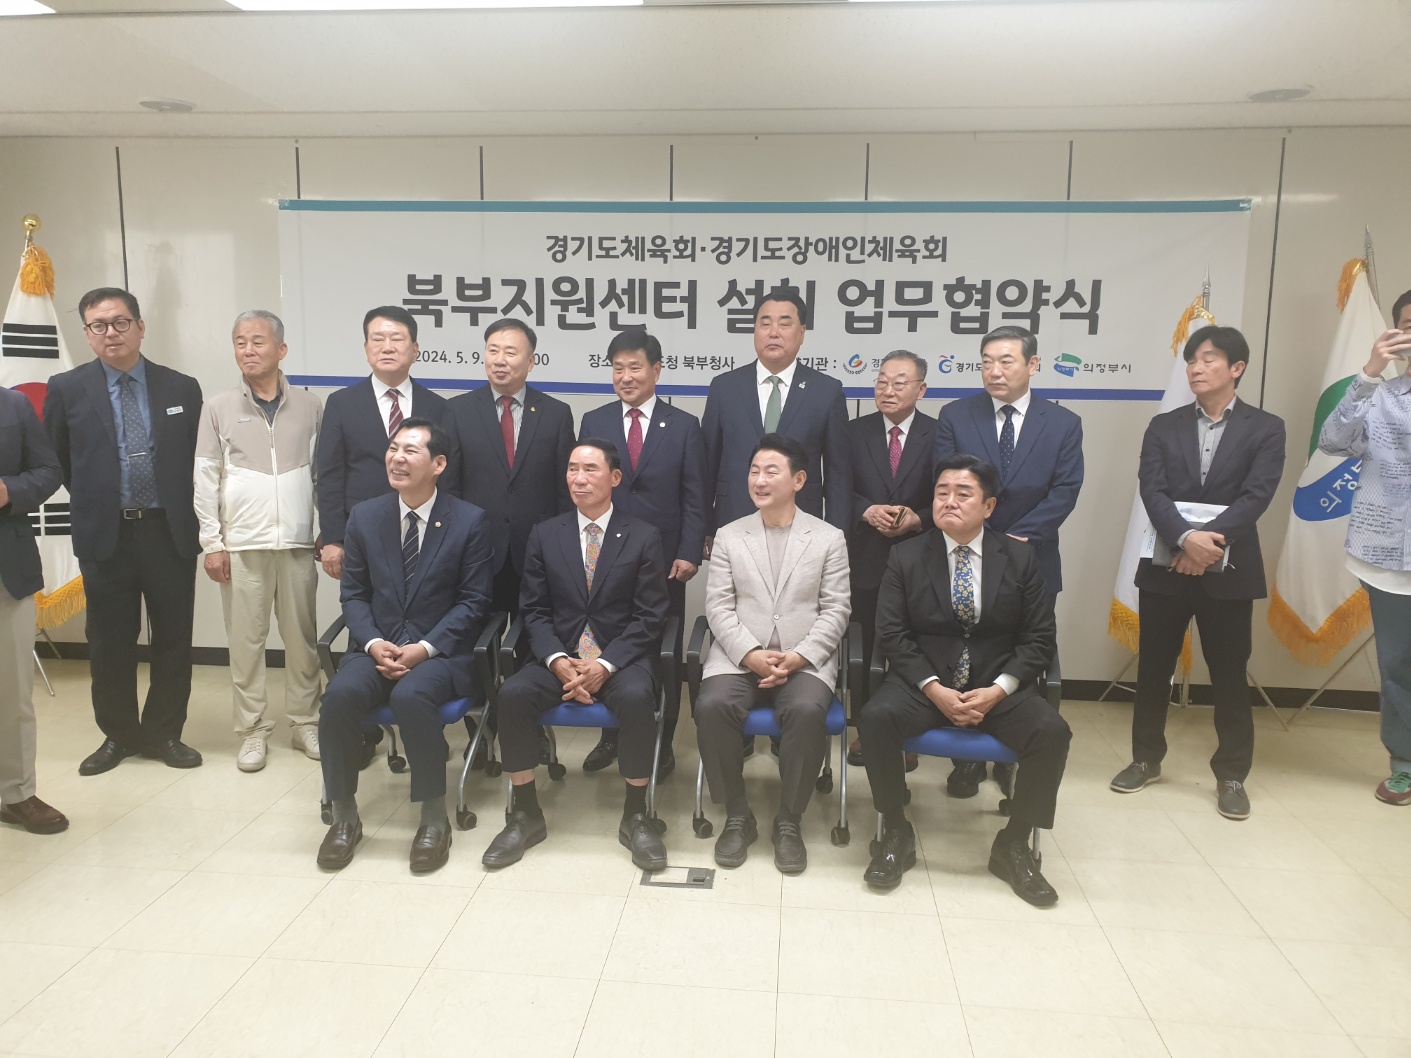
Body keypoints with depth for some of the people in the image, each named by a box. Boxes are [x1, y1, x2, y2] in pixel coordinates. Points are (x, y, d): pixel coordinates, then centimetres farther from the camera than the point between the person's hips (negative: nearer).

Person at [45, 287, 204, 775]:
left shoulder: (182, 388, 2)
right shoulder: (66, 389, 1)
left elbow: (197, 459, 10)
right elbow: (55, 461, 11)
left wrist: (181, 506, 5)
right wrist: (91, 499, 9)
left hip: (171, 533, 0)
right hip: (104, 535, 0)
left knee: (173, 639, 7)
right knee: (109, 642, 9)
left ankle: (164, 733, 22)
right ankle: (118, 735, 25)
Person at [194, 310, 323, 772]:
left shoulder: (309, 407, 5)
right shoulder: (218, 408, 4)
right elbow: (206, 479, 3)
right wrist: (212, 543, -2)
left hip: (297, 542, 1)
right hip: (242, 544, 0)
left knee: (302, 637, 7)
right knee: (245, 640, 5)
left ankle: (305, 723, 20)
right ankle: (253, 730, 16)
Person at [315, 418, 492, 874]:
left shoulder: (470, 520, -4)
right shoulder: (364, 516, 6)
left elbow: (474, 600, -4)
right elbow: (353, 593, 9)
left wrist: (425, 648, -16)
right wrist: (373, 642, -10)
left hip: (442, 652, -3)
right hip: (376, 647, 3)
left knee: (411, 696, -34)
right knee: (340, 695, -27)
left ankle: (434, 819, -16)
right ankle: (344, 816, -8)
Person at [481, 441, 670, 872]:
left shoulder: (644, 537, 1)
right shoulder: (544, 535, 8)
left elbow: (649, 618, -4)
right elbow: (534, 610, 5)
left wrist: (605, 665, -18)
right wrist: (558, 661, -13)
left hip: (621, 659, -2)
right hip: (559, 657, 2)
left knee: (636, 698, -34)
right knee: (513, 694, -26)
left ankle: (634, 816, -14)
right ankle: (526, 815, -8)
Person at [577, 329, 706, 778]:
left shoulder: (684, 425, 2)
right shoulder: (593, 422, 6)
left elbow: (694, 497, -1)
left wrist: (689, 553, -9)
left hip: (663, 560, -1)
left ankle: (661, 743, 21)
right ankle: (611, 737, 25)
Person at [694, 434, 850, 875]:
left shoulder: (829, 538, 8)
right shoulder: (728, 536, 11)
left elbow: (835, 611, 2)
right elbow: (718, 607, 4)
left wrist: (798, 658, -14)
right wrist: (751, 655, -13)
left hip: (804, 661, -1)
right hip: (739, 656, 1)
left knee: (807, 712, -33)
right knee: (712, 707, -29)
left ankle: (788, 821, -11)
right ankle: (737, 816, -7)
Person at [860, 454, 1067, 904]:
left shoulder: (1020, 557, 3)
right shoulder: (906, 556, 2)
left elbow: (1039, 638, 1)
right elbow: (891, 634, -4)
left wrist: (997, 691, -14)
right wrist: (934, 690, -17)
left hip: (998, 687, 1)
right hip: (924, 681, -1)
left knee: (1052, 732, -25)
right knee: (877, 718, -29)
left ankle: (1013, 845, -3)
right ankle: (896, 833, -7)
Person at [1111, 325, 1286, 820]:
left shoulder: (1265, 428, 2)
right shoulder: (1163, 427, 6)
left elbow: (1256, 496, -11)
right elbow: (1152, 492, -7)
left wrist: (1209, 540, -23)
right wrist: (1185, 537, -24)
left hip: (1229, 570, -2)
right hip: (1164, 566, 2)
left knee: (1229, 676, 7)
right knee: (1153, 669, 10)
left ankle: (1231, 775, 21)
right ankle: (1146, 759, 26)